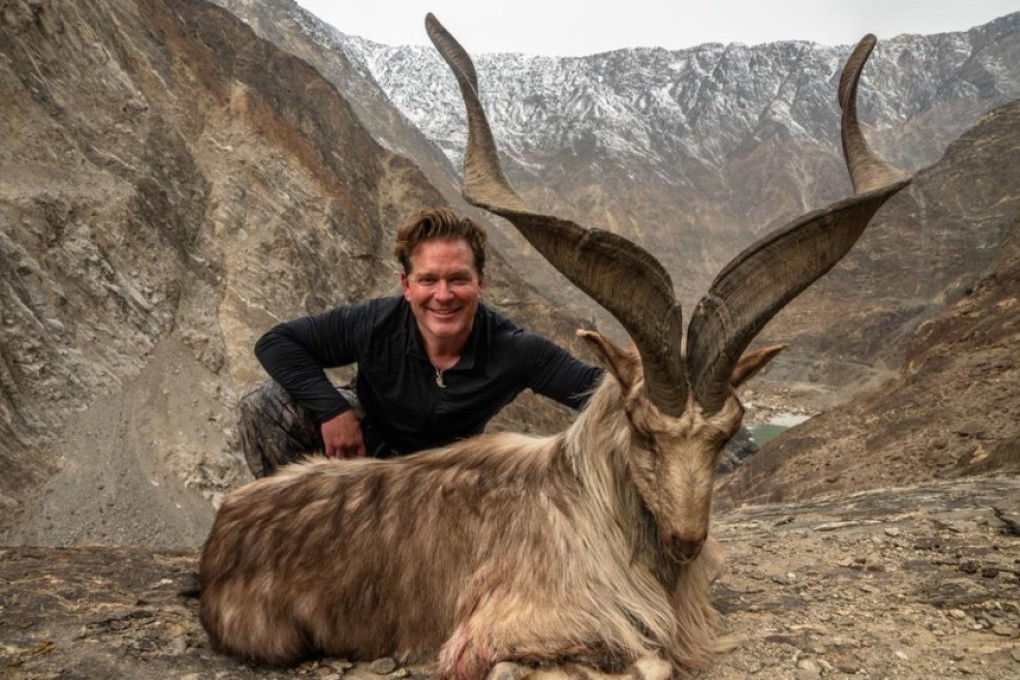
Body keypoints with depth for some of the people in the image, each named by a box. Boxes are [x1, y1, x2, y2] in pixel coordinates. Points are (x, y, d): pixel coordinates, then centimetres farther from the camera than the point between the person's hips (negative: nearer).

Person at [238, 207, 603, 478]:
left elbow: (594, 386, -29)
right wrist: (331, 409, -35)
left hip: (443, 468, 2)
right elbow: (275, 342, -23)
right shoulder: (376, 324, -31)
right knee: (263, 405, -23)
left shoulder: (513, 351, -30)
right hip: (366, 437, -1)